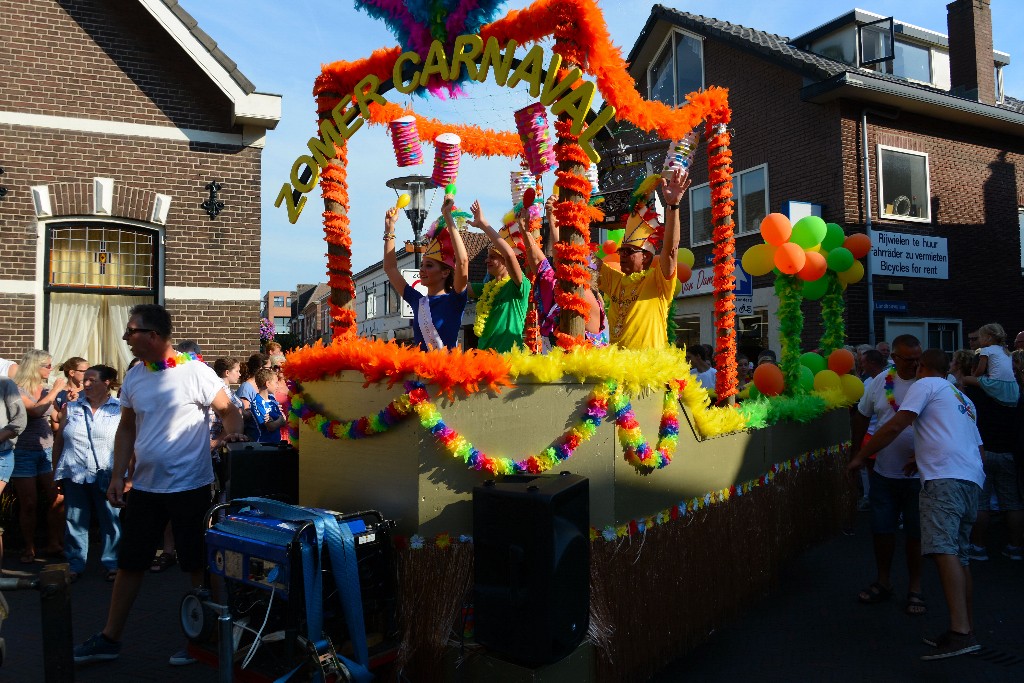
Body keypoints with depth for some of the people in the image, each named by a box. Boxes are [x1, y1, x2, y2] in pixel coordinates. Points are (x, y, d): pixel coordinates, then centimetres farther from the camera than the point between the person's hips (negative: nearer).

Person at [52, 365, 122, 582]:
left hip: (106, 476, -3)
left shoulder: (119, 409, 2)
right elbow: (59, 441, 15)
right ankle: (75, 565, 21)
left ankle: (111, 564, 14)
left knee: (110, 521, 3)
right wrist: (56, 473, 11)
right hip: (74, 475, 3)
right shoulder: (71, 408, 11)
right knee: (75, 521, 9)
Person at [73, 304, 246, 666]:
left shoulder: (194, 372, -12)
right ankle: (110, 637, 29)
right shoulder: (133, 377, 6)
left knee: (199, 565, 6)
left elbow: (228, 409, -5)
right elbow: (126, 428, 14)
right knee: (129, 562, 14)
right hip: (144, 486, 6)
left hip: (189, 486, -5)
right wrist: (118, 476, 8)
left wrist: (232, 432, -27)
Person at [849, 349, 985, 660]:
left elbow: (895, 426, -5)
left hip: (945, 477, -9)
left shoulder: (925, 385, 7)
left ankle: (961, 632, -30)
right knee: (959, 554, 12)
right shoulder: (964, 400, 31)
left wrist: (861, 456, 3)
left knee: (943, 549, -19)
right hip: (972, 480, 9)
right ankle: (965, 629, 15)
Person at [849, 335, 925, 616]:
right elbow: (861, 417, 12)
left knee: (915, 532, 8)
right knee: (881, 529, 12)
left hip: (919, 474, -3)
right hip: (883, 472, 3)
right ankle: (883, 581, 30)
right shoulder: (880, 383, 0)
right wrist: (857, 453, 11)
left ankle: (914, 587, 25)